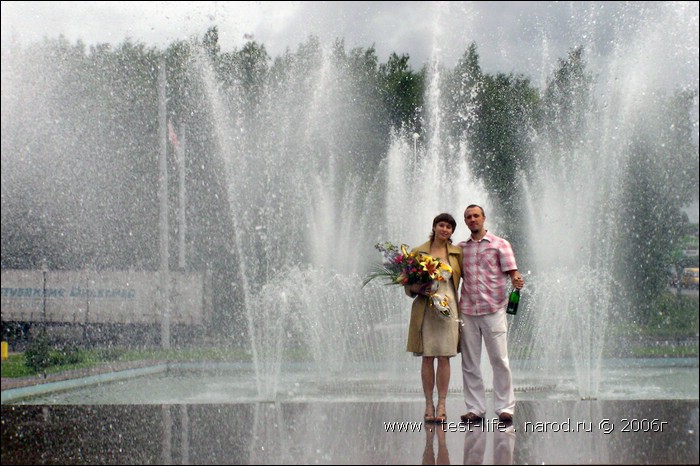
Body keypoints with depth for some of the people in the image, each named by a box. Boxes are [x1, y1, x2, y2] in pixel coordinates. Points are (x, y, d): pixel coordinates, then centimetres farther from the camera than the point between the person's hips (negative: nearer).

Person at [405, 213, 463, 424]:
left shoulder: (457, 253, 10)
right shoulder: (418, 252, 7)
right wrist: (419, 289, -12)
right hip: (425, 309, 0)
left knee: (444, 357, -1)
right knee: (427, 357, 0)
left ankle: (441, 405, 2)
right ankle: (429, 405, 5)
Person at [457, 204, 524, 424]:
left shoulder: (500, 244, 5)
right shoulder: (461, 248, 15)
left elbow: (511, 271, -1)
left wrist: (516, 281, -23)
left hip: (493, 309, -3)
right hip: (467, 311, 3)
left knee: (499, 360, -4)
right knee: (469, 363, 3)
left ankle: (505, 407, 0)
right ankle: (475, 408, 8)